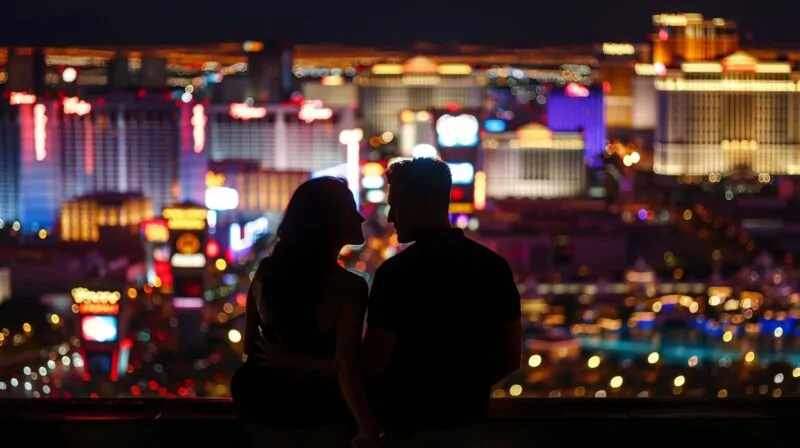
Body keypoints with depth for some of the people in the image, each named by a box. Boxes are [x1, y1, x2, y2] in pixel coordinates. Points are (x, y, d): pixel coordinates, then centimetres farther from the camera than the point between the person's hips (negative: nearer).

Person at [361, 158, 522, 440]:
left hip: (405, 424, -5)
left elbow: (374, 363, -16)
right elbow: (510, 357, 8)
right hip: (469, 422, 5)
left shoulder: (397, 271, -16)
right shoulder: (494, 266, 2)